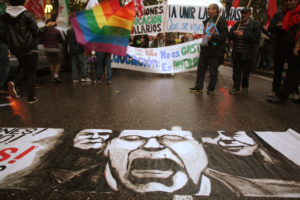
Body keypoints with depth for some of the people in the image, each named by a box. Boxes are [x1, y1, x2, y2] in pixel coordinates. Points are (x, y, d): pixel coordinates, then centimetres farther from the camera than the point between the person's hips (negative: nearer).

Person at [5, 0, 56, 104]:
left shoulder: (6, 16, 3)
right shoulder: (27, 15, -11)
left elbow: (5, 34, 8)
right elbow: (36, 33, -9)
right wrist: (47, 26, 3)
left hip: (16, 50, 5)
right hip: (30, 49, -5)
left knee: (24, 69, 22)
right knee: (31, 72, 5)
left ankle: (14, 83, -6)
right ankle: (31, 98, 5)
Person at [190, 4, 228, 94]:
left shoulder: (221, 20, -8)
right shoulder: (207, 21, 17)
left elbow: (225, 33, -16)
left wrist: (213, 37, -22)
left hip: (214, 50, -8)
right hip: (204, 48, 8)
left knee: (213, 70, 2)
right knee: (201, 68, 8)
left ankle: (211, 88, 16)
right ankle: (198, 87, 17)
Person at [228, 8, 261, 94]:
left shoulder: (255, 24, 1)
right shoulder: (237, 24, 15)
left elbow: (256, 37, -12)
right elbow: (230, 35, 10)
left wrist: (243, 34, -16)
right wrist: (234, 33, -13)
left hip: (247, 53, -3)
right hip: (237, 52, 3)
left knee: (246, 71, 8)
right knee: (236, 70, 1)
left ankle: (245, 86, 25)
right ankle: (236, 87, 6)